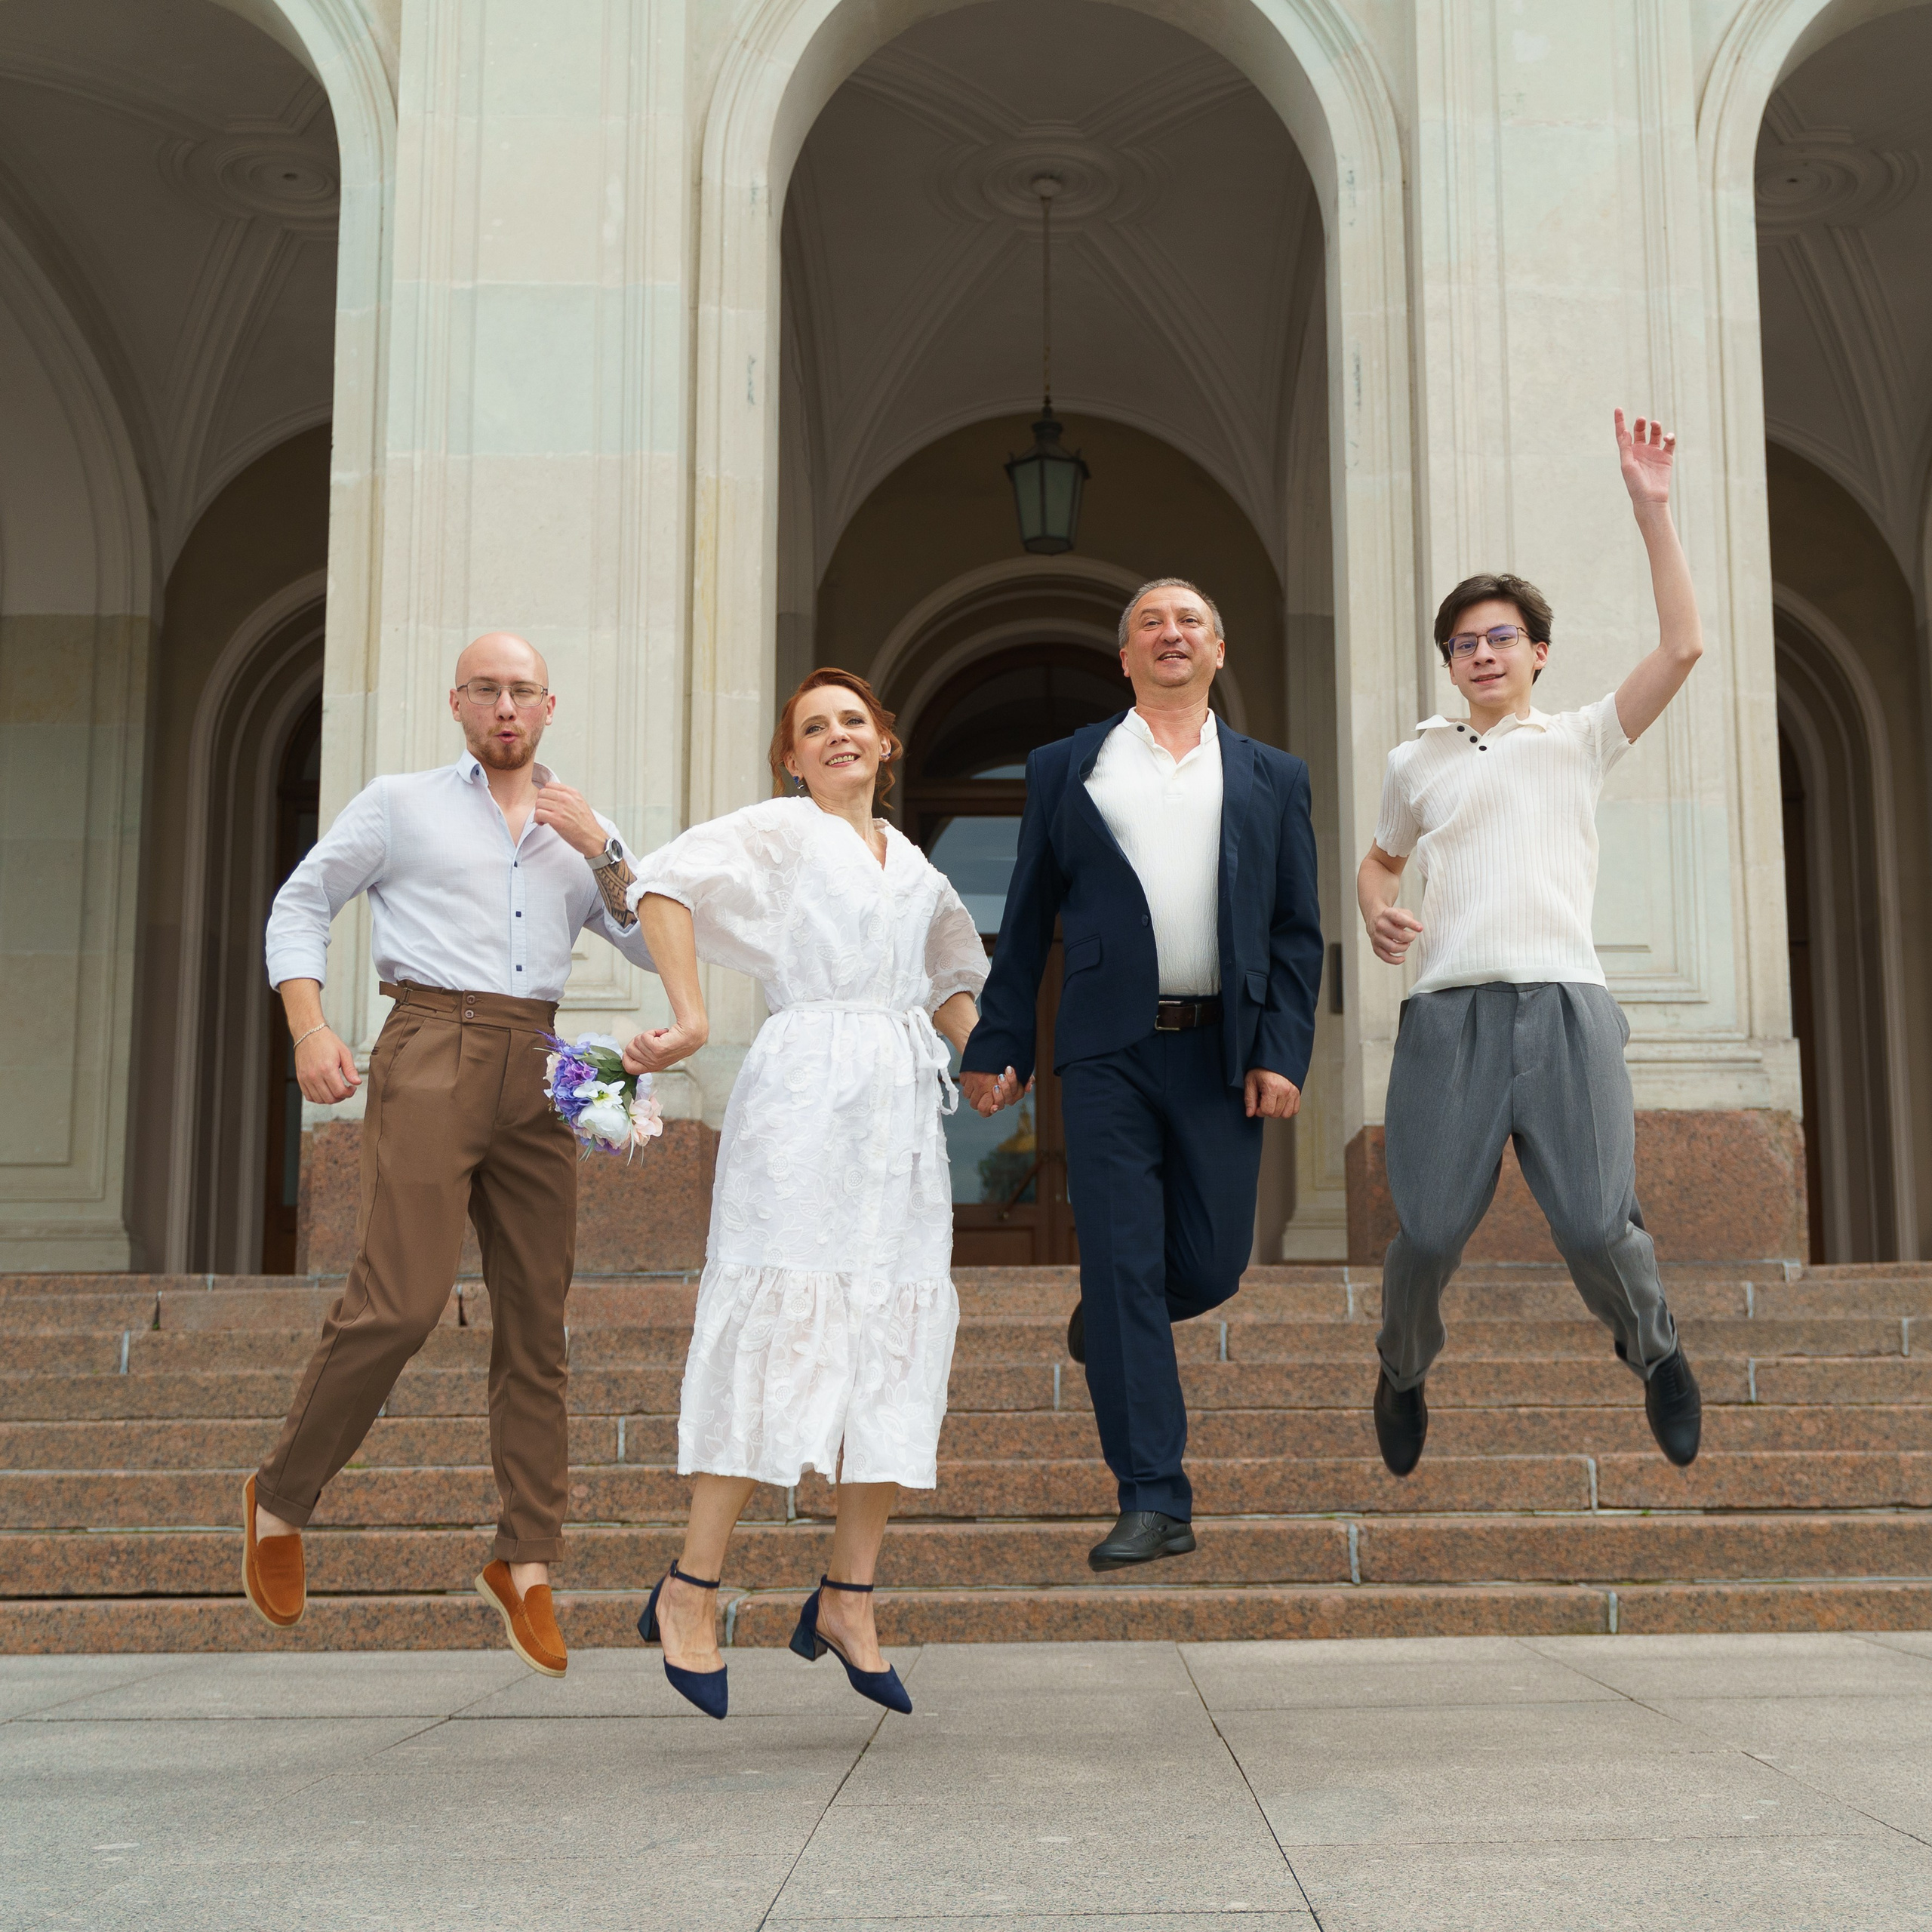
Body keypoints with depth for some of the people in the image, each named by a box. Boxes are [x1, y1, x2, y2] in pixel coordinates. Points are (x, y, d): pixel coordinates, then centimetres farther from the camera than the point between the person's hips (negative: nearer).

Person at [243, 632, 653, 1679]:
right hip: (432, 1052, -4)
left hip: (534, 1072, 4)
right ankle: (280, 1497, 5)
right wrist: (308, 1027, -2)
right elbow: (301, 903, 13)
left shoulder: (579, 834, 21)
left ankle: (526, 1561, 6)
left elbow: (656, 946, 14)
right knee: (399, 1301, -16)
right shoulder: (401, 805, 12)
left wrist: (602, 848, 0)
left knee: (535, 1322, 0)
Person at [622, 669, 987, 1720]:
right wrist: (690, 1017, -16)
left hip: (903, 1107, 6)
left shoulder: (915, 871, 24)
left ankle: (848, 1595, 6)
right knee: (782, 1323, -12)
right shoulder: (781, 832, 5)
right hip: (805, 1091, -6)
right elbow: (665, 883, -8)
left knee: (899, 1339, -1)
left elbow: (946, 985, 34)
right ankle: (689, 1589, -5)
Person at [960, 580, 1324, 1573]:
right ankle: (1154, 1501, 2)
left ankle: (1109, 1319, 38)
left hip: (1223, 1054, 1)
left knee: (1211, 1266, 2)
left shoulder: (1273, 778, 13)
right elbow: (1026, 922, 11)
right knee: (1121, 1266, -4)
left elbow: (1297, 932, 9)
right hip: (1107, 1053, -1)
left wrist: (1281, 1054, -2)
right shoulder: (1064, 770, 12)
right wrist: (995, 1046, 6)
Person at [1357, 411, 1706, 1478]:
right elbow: (1378, 860, 32)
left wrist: (1652, 508, -3)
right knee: (1428, 1233, -5)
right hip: (1446, 1015, 1)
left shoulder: (1578, 741, 13)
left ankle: (1655, 1352, 20)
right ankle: (1402, 1372, 25)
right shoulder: (1416, 761, 18)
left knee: (1597, 1227, -11)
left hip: (1564, 1008, -1)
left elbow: (1681, 647, 2)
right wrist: (1375, 910, 7)